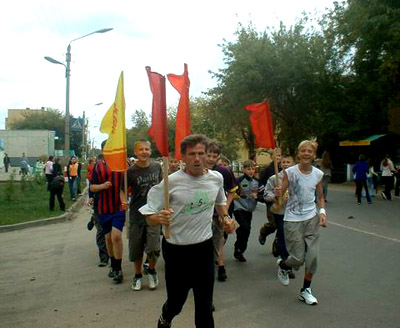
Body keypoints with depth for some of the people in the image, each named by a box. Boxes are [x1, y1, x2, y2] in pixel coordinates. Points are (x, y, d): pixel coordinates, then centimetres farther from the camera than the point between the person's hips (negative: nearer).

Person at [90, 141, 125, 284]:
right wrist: (102, 186, -15)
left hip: (120, 206, -3)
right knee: (108, 237, 13)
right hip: (104, 207, 3)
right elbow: (92, 187, 6)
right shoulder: (98, 166, 4)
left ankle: (118, 269, 1)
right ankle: (113, 265, 34)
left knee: (116, 236, -15)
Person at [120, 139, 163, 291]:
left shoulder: (157, 166, 0)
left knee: (153, 247, -9)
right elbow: (123, 189, -2)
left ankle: (151, 270, 21)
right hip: (136, 214, 0)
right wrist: (124, 201, -21)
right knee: (135, 248, 10)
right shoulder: (131, 171, -8)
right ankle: (138, 275, 34)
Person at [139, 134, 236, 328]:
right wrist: (159, 218, -34)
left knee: (205, 304, 11)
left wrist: (225, 217, 3)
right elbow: (150, 216, -13)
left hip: (205, 247, 3)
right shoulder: (171, 181, -16)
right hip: (176, 249, -3)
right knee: (176, 301, 13)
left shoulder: (217, 178, -1)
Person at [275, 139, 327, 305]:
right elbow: (281, 194, -9)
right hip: (293, 220, -3)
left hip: (312, 218, 4)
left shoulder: (318, 174, 0)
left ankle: (305, 290, 22)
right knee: (298, 258, -2)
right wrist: (278, 194, -32)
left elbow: (320, 197, 12)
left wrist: (322, 212, -4)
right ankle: (282, 265, 34)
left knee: (313, 256, 1)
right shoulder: (290, 172, -11)